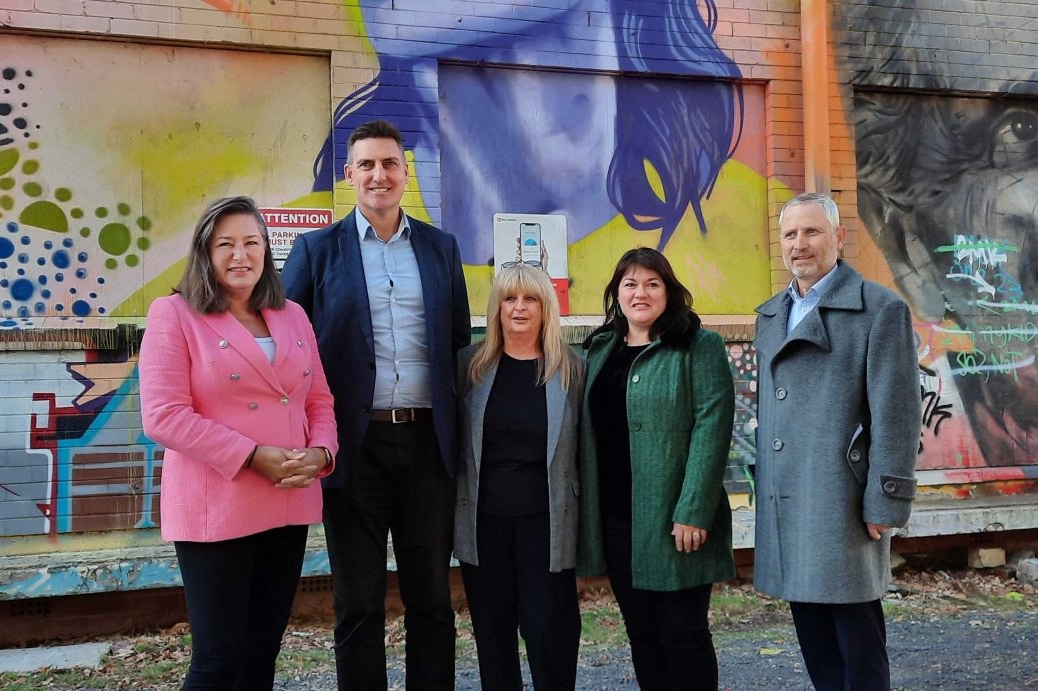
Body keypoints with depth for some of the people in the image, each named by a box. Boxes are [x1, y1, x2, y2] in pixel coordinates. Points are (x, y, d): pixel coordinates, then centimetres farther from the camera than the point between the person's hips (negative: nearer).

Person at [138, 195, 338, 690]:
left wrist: (320, 453, -7)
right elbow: (164, 415, -13)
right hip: (216, 510, -5)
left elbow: (319, 399, 14)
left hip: (289, 504, 5)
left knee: (263, 651, 14)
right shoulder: (174, 315, -4)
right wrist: (253, 456, -18)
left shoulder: (292, 315, 12)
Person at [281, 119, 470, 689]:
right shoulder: (318, 248, 3)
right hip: (356, 445, -2)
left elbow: (460, 343, 12)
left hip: (427, 441, 2)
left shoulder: (440, 247, 10)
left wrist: (465, 434, 6)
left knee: (431, 595, 11)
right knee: (359, 603, 8)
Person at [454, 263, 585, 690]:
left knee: (549, 630, 1)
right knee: (492, 630, 11)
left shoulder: (572, 368, 0)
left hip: (545, 521, -2)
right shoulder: (470, 365, 4)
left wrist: (581, 516, 0)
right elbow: (452, 438, 9)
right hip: (483, 519, 2)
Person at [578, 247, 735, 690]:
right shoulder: (600, 349, 13)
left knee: (682, 632, 3)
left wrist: (693, 512, -20)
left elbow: (711, 428, -13)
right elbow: (589, 431, 14)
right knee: (641, 633, 14)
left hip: (672, 518, -6)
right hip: (614, 517, 6)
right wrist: (587, 510, 8)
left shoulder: (699, 346, -5)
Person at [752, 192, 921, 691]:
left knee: (858, 643, 4)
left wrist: (885, 504, -13)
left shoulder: (880, 309, -5)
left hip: (841, 502, -6)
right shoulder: (770, 314, 15)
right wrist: (764, 489, 15)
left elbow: (896, 416, -10)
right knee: (814, 640, 15)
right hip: (783, 503, 6)